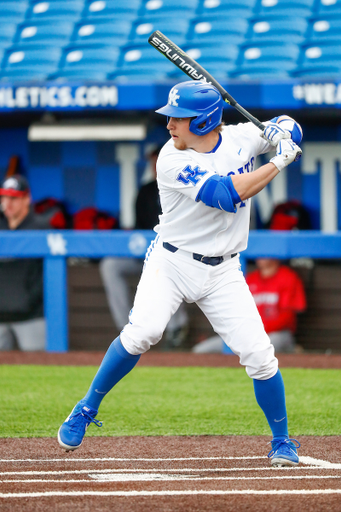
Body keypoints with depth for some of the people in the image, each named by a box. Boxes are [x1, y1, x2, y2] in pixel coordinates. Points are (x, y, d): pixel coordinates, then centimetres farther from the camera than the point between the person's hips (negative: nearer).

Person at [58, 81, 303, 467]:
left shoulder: (241, 137, -4)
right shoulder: (172, 160, -18)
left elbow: (288, 131, 14)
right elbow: (227, 194, -29)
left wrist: (282, 133, -10)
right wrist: (277, 163, -24)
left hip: (222, 272, 3)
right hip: (171, 262, -3)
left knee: (258, 353, -6)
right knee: (142, 332, -25)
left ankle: (282, 440, 13)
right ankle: (87, 409, -6)